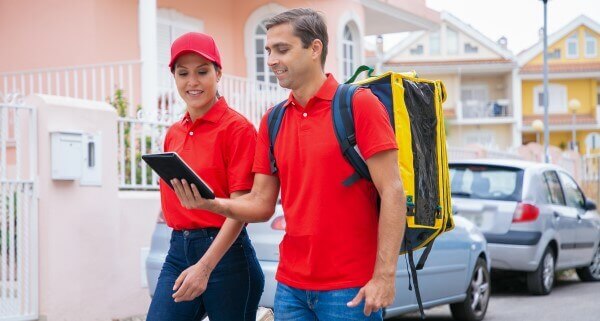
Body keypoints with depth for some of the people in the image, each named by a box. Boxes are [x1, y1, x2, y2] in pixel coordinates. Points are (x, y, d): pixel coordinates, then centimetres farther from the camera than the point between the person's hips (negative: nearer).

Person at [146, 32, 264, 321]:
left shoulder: (237, 128, -8)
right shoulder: (173, 134, 11)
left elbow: (240, 207, -13)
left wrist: (205, 267, -21)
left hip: (224, 253, -5)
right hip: (177, 252, 5)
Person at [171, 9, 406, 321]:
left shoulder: (359, 104, -6)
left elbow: (392, 192, -10)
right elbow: (262, 204, 9)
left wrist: (385, 276, -16)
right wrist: (211, 203, -10)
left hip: (351, 289, -5)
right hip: (291, 288, 5)